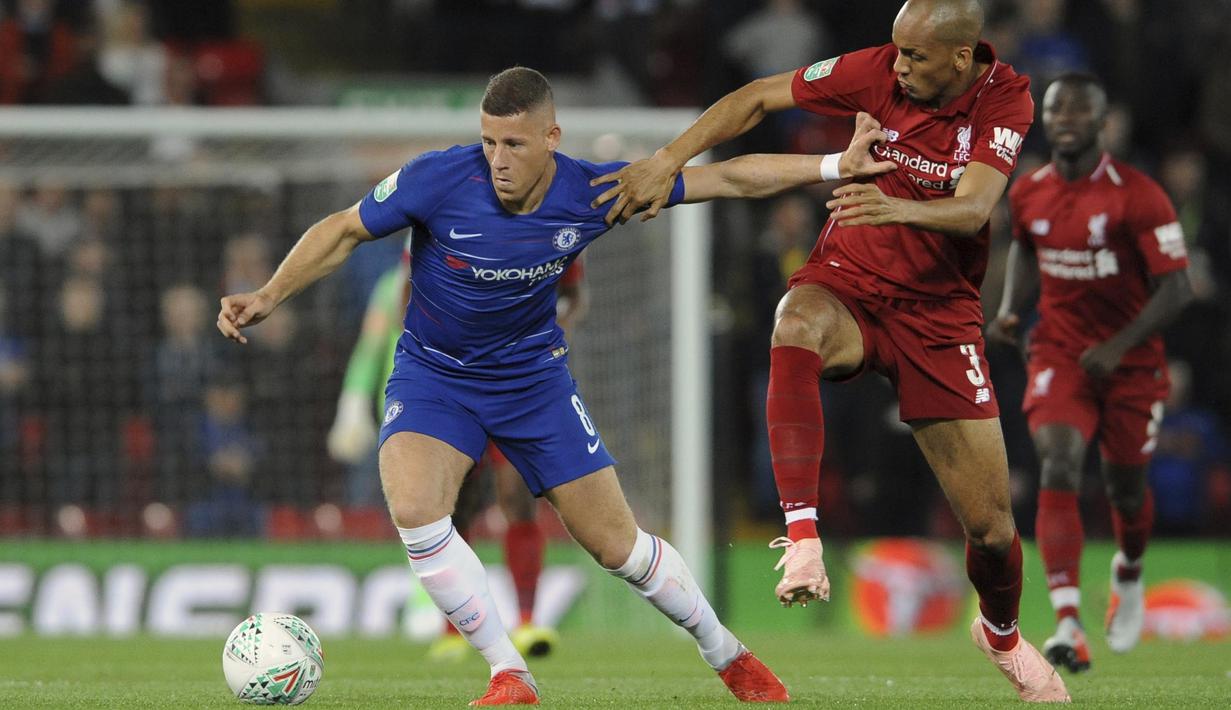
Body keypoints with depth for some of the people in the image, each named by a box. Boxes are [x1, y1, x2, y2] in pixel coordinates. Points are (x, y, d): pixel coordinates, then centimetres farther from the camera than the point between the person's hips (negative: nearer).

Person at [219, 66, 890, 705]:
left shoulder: (590, 193, -18)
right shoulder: (439, 179, -24)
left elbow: (727, 178, -9)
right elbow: (342, 232, -9)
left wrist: (836, 165, -9)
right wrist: (268, 297, -18)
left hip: (532, 375, 1)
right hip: (433, 373, -1)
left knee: (616, 542, 1)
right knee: (414, 509, -28)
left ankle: (726, 654, 26)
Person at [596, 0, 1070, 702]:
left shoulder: (1005, 99, -13)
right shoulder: (879, 70, -11)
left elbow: (973, 209, -28)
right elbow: (758, 99, -4)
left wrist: (899, 208, -49)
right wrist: (667, 160, -16)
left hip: (939, 310, 0)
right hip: (848, 282, 0)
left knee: (992, 524, -1)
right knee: (795, 326, -40)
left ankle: (1002, 633, 34)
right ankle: (802, 535, -43)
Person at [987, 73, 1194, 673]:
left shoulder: (1138, 196, -16)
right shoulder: (1027, 194, -1)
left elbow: (1176, 289, -17)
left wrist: (1118, 347, -26)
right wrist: (1011, 309, 3)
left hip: (1131, 362, -2)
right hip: (1059, 357, 2)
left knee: (1125, 486, 12)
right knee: (1059, 469, -21)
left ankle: (1129, 575, 50)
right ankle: (1067, 625, -31)